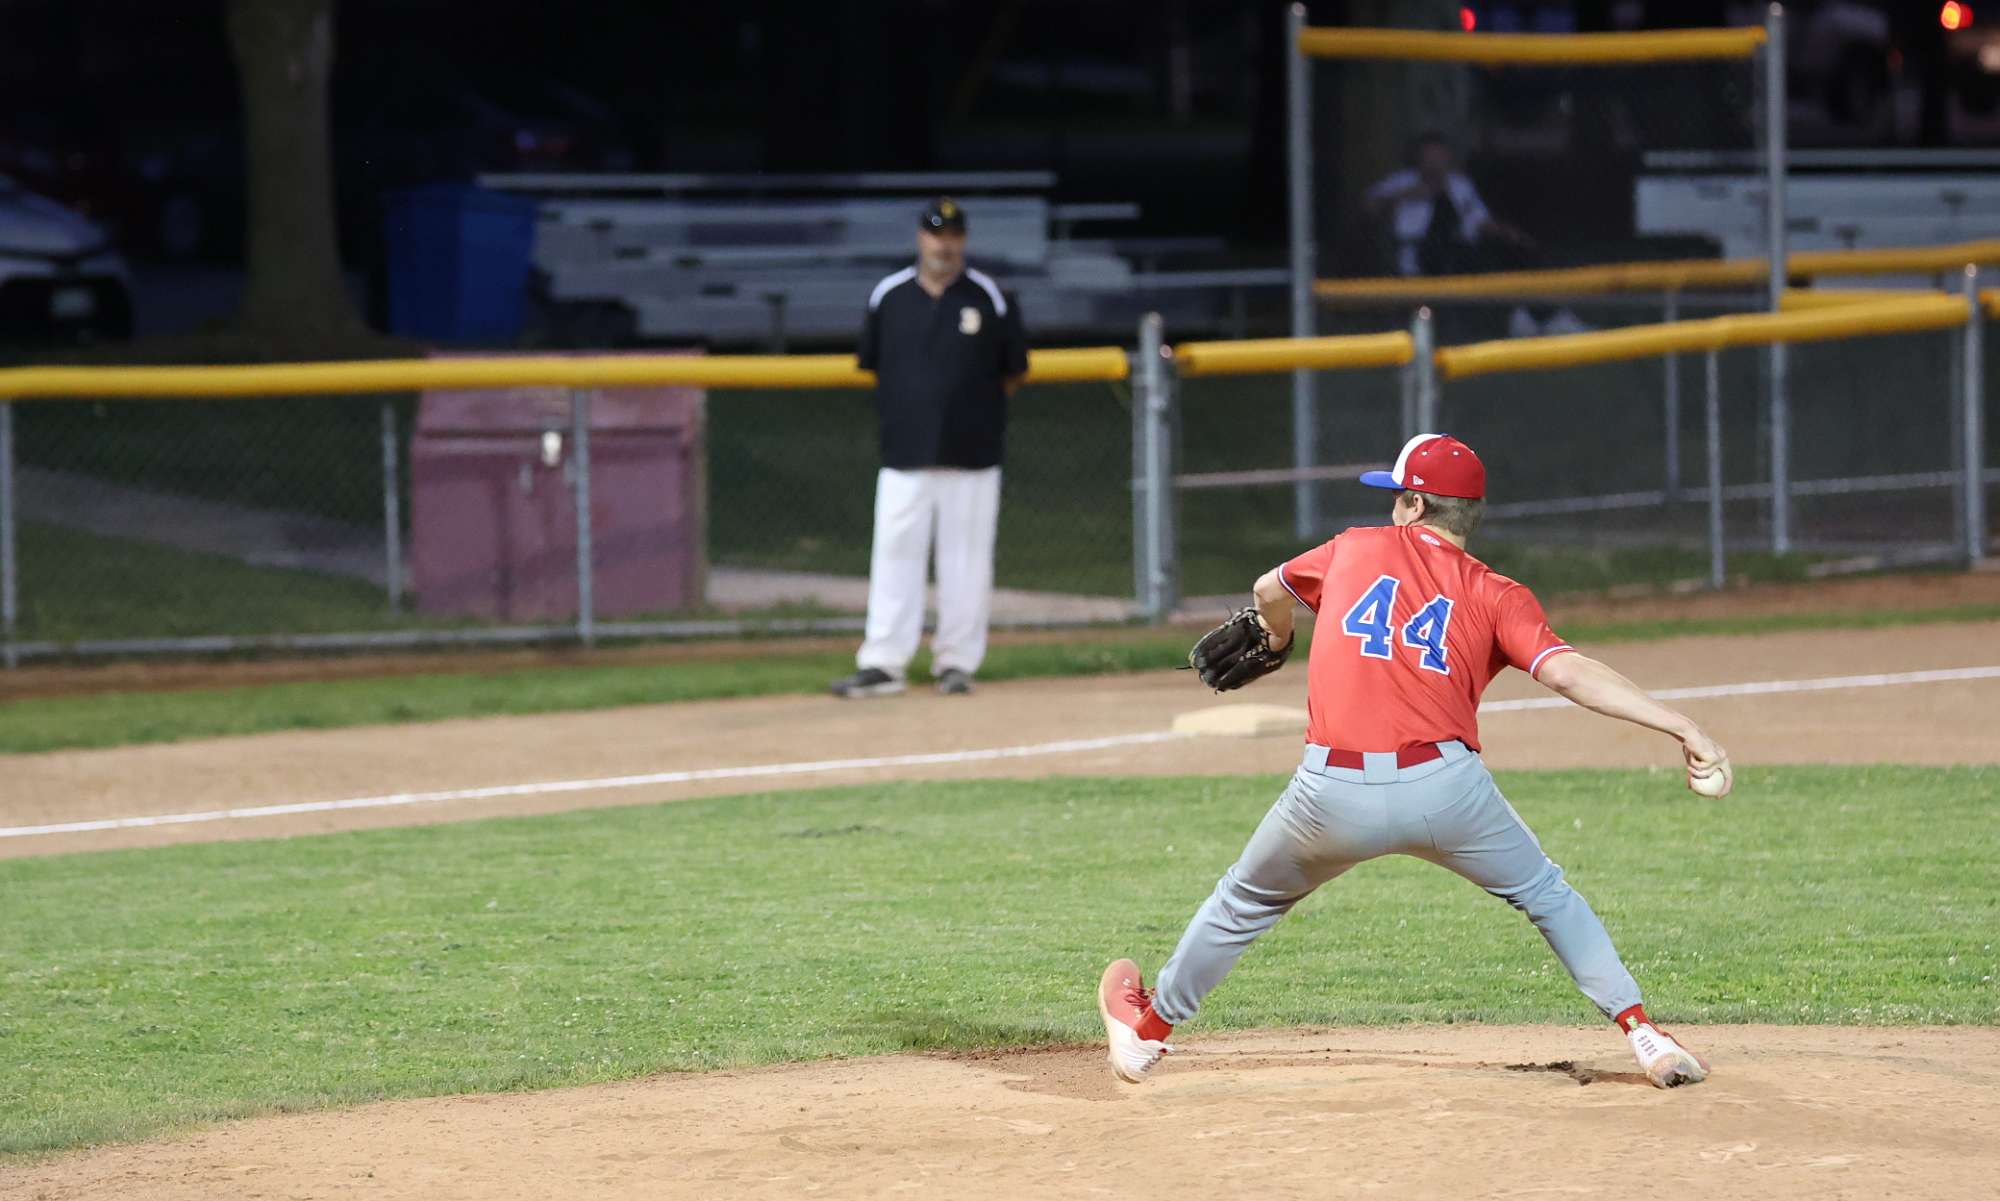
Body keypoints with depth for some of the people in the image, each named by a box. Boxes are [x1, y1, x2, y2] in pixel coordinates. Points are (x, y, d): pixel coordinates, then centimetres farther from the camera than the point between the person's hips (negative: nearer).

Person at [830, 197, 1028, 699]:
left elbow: (1013, 371, 8)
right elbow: (873, 365, 14)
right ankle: (883, 663, 1)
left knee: (966, 559, 2)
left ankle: (956, 661, 11)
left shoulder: (990, 299, 2)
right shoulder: (888, 297, 5)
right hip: (904, 451, 1)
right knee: (894, 554, -1)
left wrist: (976, 410, 3)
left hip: (971, 452, -1)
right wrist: (905, 408, 7)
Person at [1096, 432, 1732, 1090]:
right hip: (1444, 786, -1)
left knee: (1245, 902, 25)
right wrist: (1681, 726, -11)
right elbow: (1568, 671, -9)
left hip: (1332, 794, 1)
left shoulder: (1356, 549, 16)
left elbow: (1270, 591, 37)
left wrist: (1275, 637, 61)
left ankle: (1146, 1032, 39)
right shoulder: (1495, 595, 8)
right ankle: (1642, 1032, 11)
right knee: (1546, 894, 21)